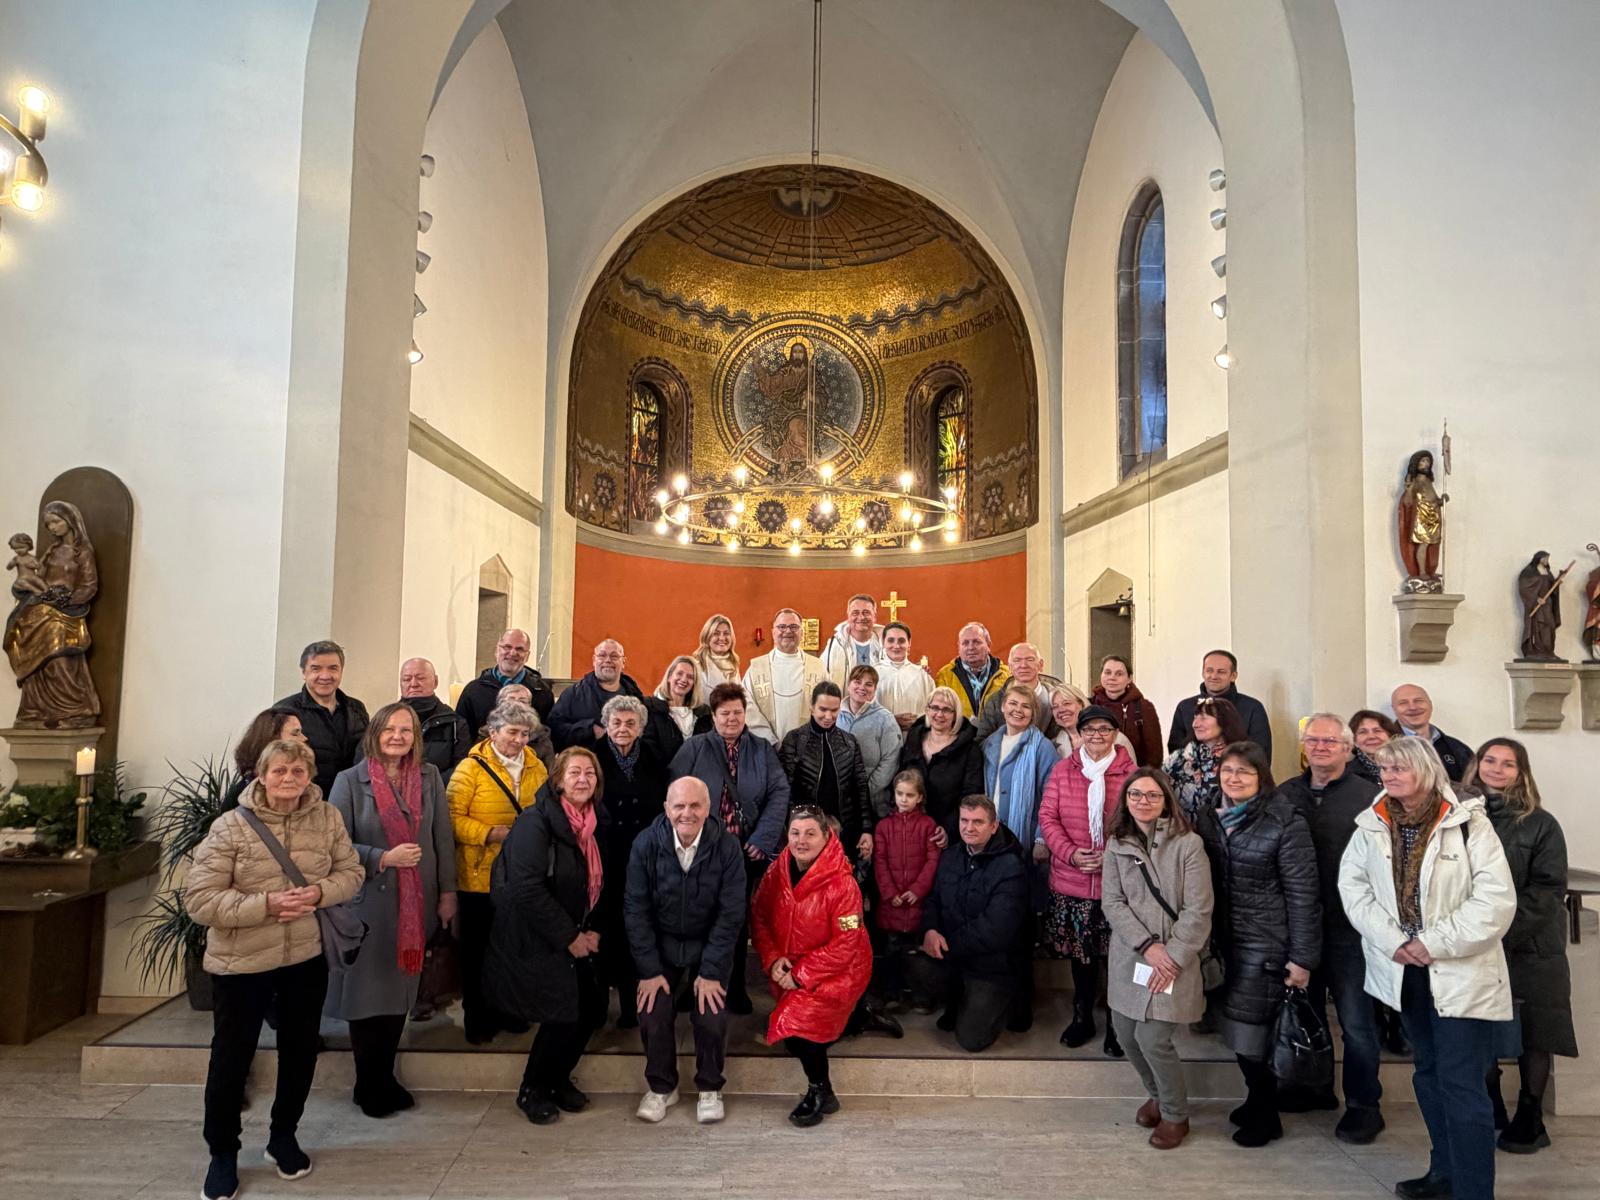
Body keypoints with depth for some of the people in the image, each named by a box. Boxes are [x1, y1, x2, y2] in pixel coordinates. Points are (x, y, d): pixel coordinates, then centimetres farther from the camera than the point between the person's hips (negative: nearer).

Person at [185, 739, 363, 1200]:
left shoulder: (327, 819, -5)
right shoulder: (230, 826, -15)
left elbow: (351, 872, 2)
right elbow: (199, 900, -17)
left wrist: (319, 892, -18)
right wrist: (266, 904, -27)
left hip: (308, 957, 3)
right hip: (241, 962, -3)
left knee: (300, 1052, 17)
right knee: (232, 1058, 12)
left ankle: (283, 1137, 40)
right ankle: (223, 1153, 33)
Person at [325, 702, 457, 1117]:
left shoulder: (429, 777, 3)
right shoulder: (350, 781, -6)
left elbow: (443, 838, 5)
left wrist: (447, 893, 4)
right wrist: (384, 858, -18)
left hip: (416, 905, 3)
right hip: (369, 904, -3)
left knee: (401, 992, 10)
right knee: (368, 994, 6)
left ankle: (385, 1078, 28)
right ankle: (368, 1087, 24)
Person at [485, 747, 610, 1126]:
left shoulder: (588, 825, 6)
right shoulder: (536, 822, -18)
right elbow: (526, 888, -26)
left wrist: (592, 931, 0)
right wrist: (569, 938, -20)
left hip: (574, 941, 8)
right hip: (534, 943, -7)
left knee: (592, 1009, 4)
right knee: (563, 1013, -8)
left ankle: (558, 1078, 28)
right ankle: (532, 1091, 17)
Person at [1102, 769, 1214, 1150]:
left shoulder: (1188, 844, -7)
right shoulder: (1117, 844, 4)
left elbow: (1198, 910, -10)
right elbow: (1112, 903, -2)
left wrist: (1173, 958, -14)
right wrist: (1148, 945, -13)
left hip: (1175, 958, -4)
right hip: (1129, 957, 4)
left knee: (1152, 1038, -8)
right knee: (1126, 1032, 8)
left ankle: (1175, 1115, 18)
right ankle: (1157, 1095, 36)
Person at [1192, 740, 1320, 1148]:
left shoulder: (1285, 823, -12)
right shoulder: (1209, 818, 5)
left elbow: (1302, 893, -12)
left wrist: (1302, 958, -13)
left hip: (1266, 945, -5)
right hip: (1226, 940, 5)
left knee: (1251, 1030, -3)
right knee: (1236, 1027, 9)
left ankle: (1265, 1115, 19)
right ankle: (1257, 1099, 31)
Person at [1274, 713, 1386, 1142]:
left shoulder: (1368, 796, -8)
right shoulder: (1287, 793, 7)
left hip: (1348, 926, -5)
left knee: (1355, 1018, 5)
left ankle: (1364, 1104, 21)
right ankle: (1314, 1088, 35)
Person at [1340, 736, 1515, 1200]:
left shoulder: (1468, 822, -11)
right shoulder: (1372, 825, 2)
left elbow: (1496, 900, -16)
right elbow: (1352, 886, 1)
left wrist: (1432, 943, -18)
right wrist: (1394, 942, -11)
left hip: (1459, 973, -5)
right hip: (1405, 970, 5)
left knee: (1462, 1086, -5)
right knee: (1428, 1074, 18)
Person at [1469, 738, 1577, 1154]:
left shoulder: (1540, 823, -3)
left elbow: (1549, 888, -9)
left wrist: (1504, 930, -18)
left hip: (1530, 946, -2)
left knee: (1532, 1038, 6)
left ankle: (1529, 1121, 22)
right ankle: (1490, 1117, 24)